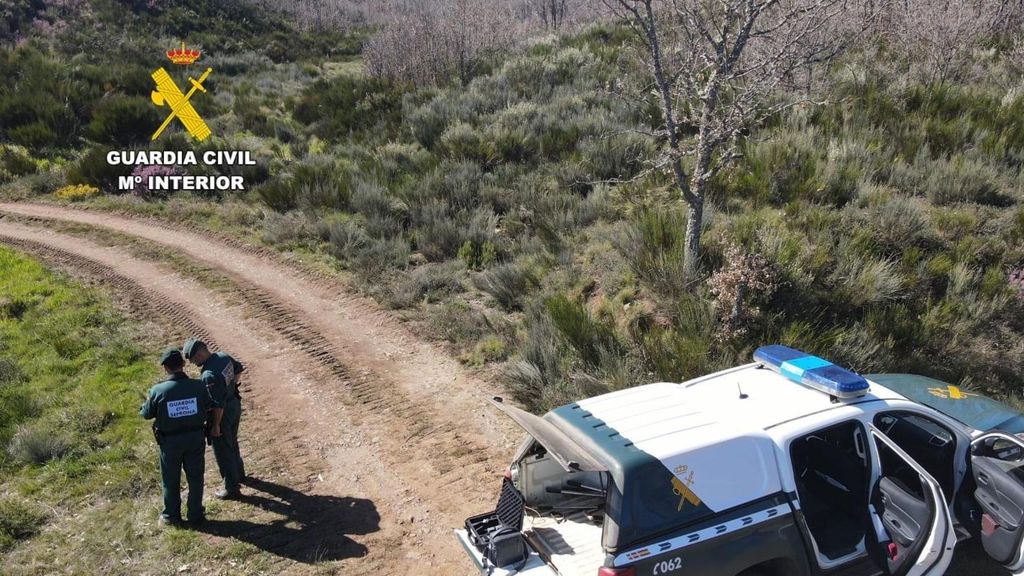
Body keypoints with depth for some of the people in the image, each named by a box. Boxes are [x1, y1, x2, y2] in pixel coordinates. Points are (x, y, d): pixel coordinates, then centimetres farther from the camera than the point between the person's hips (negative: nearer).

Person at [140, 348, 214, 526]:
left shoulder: (158, 390, -20)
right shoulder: (199, 386, -15)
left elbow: (146, 414, -5)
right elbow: (210, 406, 1)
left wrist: (143, 407, 16)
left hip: (170, 441, -1)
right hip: (195, 437, 1)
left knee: (171, 480, 18)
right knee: (195, 477, 18)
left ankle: (171, 516, 32)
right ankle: (196, 514, 29)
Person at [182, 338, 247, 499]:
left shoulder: (209, 375, -32)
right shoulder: (223, 356, -6)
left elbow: (218, 404, -29)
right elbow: (239, 368, 15)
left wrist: (216, 426, -18)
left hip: (223, 413, -9)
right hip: (235, 404, 9)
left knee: (223, 450, 8)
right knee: (232, 443, 28)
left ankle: (232, 488, 19)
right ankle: (239, 473, 47)